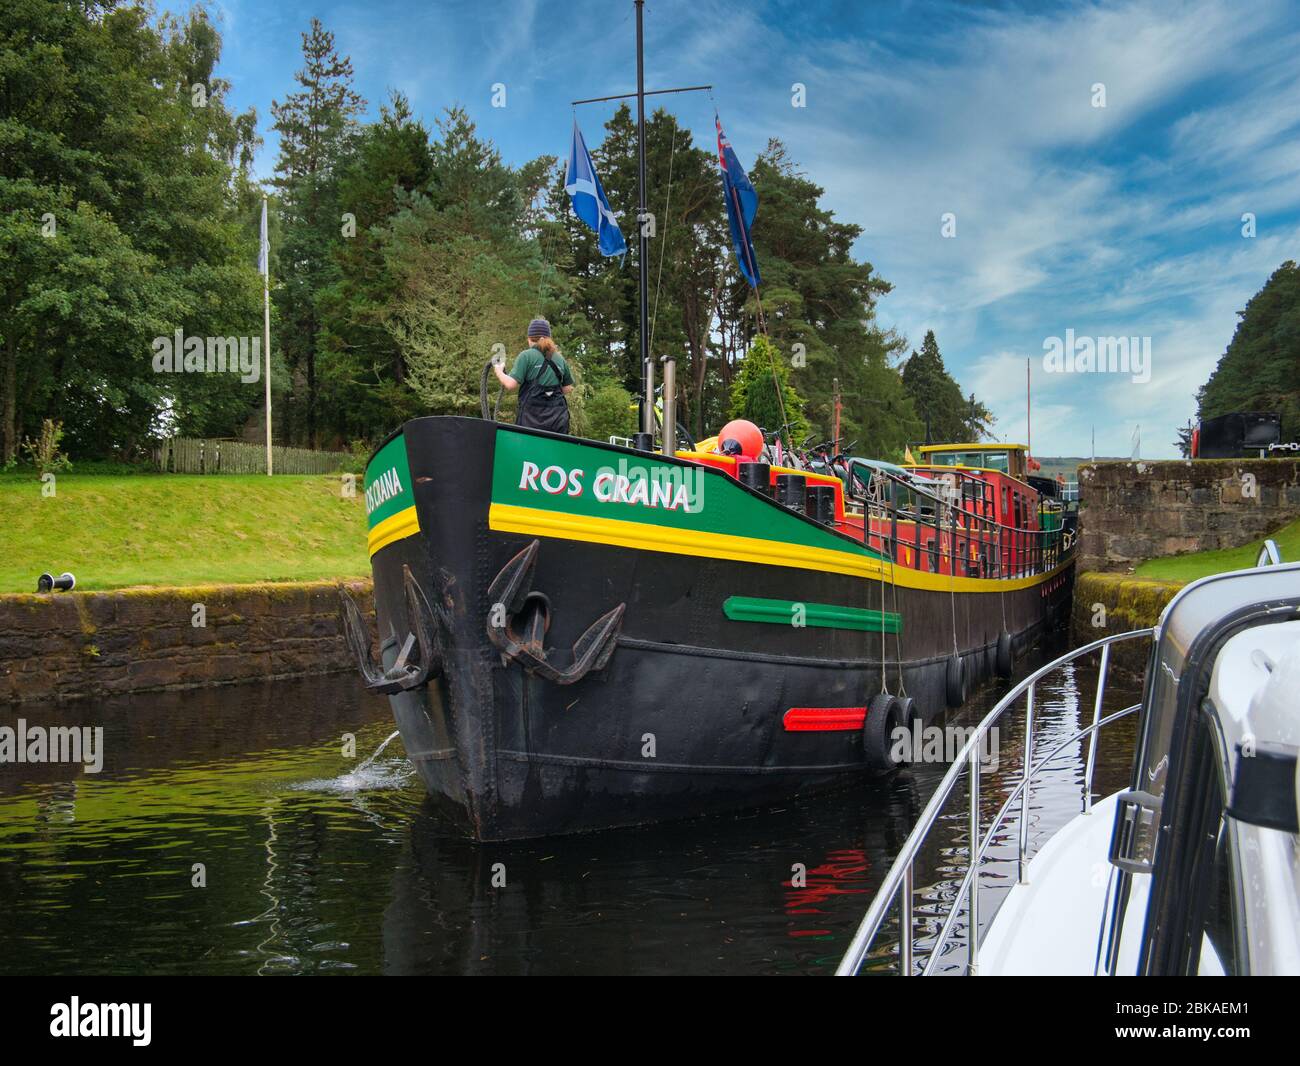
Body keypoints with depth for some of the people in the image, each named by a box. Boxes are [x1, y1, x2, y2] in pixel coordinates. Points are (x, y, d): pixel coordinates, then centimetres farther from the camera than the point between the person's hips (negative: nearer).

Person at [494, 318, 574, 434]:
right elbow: (568, 389, 19)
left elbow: (510, 385, -8)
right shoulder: (560, 359, 13)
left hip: (532, 417, -4)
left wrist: (498, 370, 9)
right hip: (558, 418, 4)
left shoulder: (526, 355, -1)